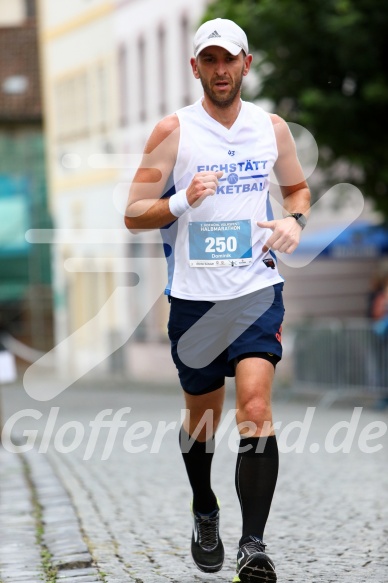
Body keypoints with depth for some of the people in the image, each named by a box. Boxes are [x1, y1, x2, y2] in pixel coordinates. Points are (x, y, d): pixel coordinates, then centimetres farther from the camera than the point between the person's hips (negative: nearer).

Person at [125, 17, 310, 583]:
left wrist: (294, 220, -1)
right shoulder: (173, 130, -3)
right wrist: (183, 202, -23)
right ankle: (205, 514, 40)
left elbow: (298, 187, 21)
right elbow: (134, 214, -4)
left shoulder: (272, 127, 4)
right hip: (194, 295, 0)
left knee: (255, 401, -18)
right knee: (202, 417, 13)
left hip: (257, 287, 0)